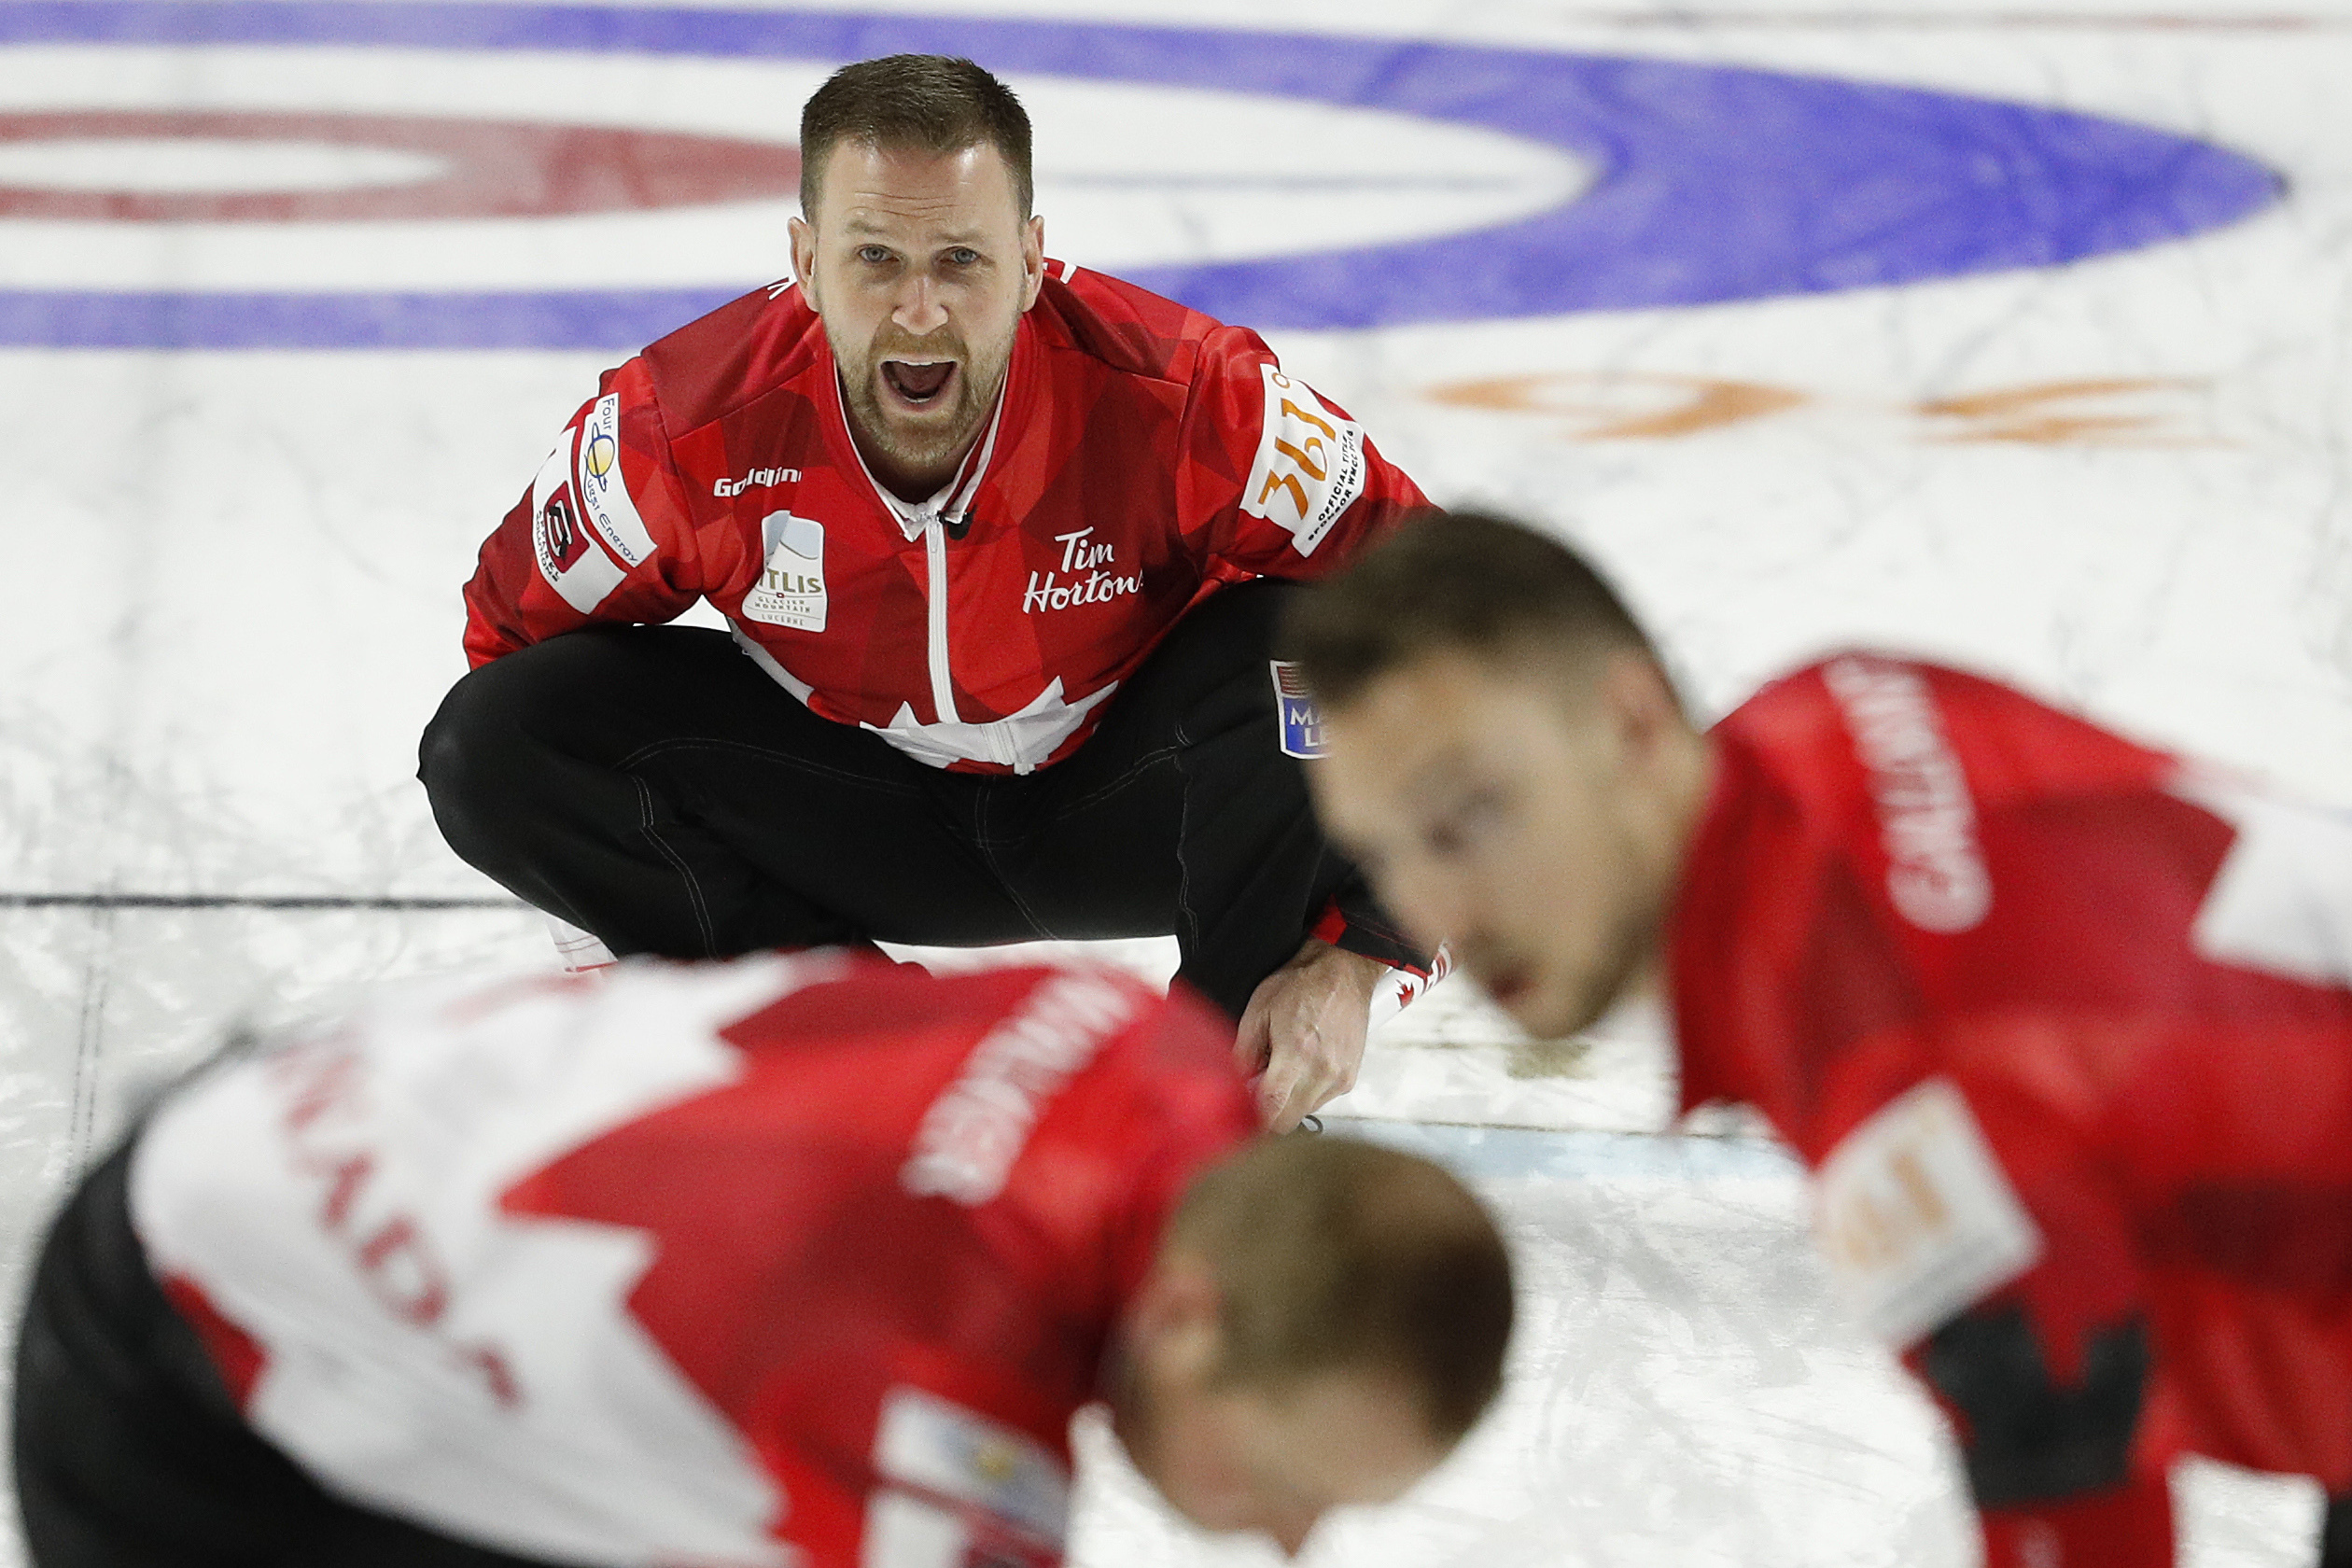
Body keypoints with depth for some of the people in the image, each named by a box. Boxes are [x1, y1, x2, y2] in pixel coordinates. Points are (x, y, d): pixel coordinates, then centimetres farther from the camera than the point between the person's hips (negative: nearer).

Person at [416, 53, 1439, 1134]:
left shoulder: (1183, 397, -30)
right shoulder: (686, 423, -23)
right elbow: (517, 632, -5)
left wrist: (1356, 960, -31)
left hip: (1123, 798, -2)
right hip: (855, 791, 2)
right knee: (489, 746, -20)